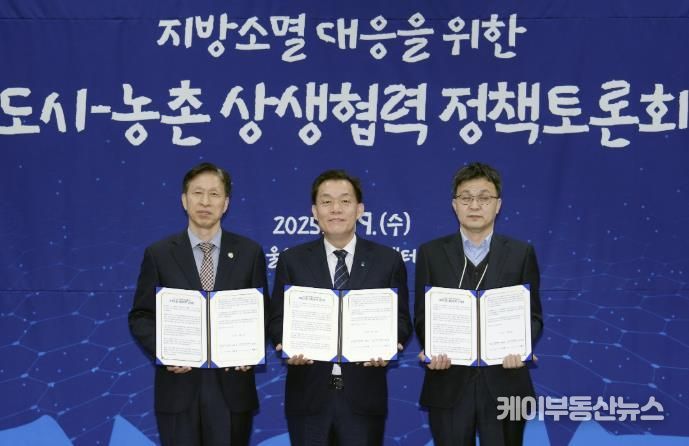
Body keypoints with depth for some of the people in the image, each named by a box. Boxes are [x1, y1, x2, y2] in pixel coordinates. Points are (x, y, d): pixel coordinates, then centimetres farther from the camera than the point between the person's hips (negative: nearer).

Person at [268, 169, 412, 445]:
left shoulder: (388, 260, 5)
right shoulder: (292, 260, 6)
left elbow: (402, 319, 6)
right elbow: (277, 319, 6)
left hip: (363, 397, 0)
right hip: (309, 396, 0)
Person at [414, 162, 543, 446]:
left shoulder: (521, 253, 6)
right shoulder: (431, 253, 6)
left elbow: (533, 315, 4)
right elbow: (422, 316, 4)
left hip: (504, 384, 0)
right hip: (448, 384, 0)